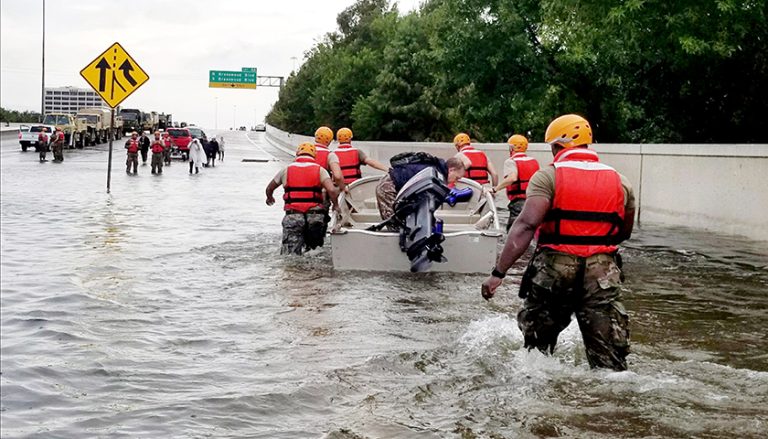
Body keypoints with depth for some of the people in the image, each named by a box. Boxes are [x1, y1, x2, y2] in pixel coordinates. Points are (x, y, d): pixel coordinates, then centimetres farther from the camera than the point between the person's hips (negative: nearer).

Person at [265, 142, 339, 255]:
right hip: (315, 215, 0)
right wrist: (335, 205, 9)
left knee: (289, 258, -4)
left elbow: (269, 189, 23)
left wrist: (269, 198, 45)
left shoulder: (286, 170, 10)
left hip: (292, 215, 0)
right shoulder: (320, 170, 5)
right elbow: (331, 190, -9)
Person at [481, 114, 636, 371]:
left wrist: (498, 273, -20)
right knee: (609, 360, 4)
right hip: (603, 271, 2)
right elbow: (624, 233, 20)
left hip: (555, 267, -2)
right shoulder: (620, 182, 9)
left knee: (537, 345, 19)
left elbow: (526, 225, -16)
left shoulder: (548, 177, -4)